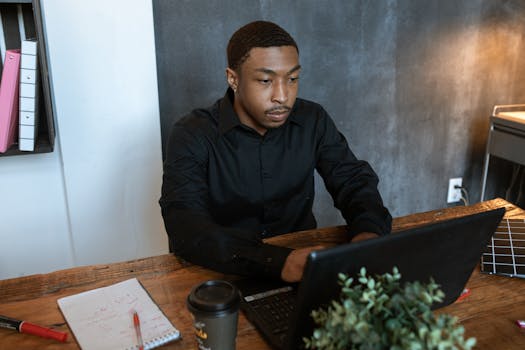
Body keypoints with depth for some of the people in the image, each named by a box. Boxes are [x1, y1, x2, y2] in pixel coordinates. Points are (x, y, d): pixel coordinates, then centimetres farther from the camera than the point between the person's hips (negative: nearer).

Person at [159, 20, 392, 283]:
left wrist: (369, 232, -23)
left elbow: (355, 180, 0)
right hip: (223, 275, -2)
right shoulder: (192, 136, -14)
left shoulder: (313, 121, -1)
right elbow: (185, 228, -25)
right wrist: (278, 261, -39)